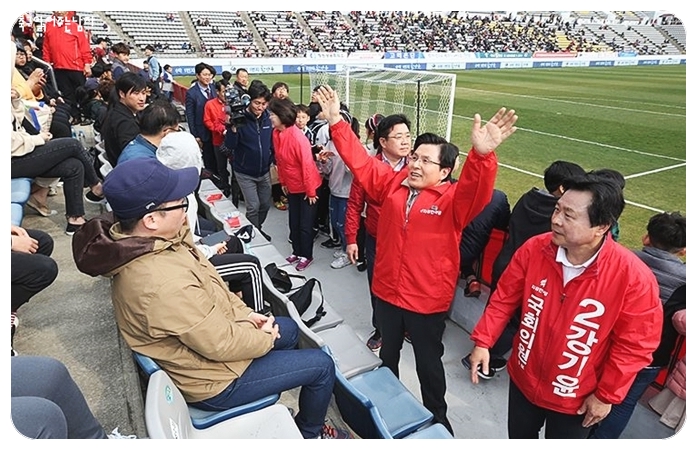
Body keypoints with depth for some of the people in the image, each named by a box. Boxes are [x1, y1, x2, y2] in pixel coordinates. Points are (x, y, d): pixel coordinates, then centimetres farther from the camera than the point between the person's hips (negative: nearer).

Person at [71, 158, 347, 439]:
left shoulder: (137, 243, -9)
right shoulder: (164, 283, -39)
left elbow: (207, 290, 5)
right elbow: (223, 344, -29)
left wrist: (243, 312, 1)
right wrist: (265, 337, -11)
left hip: (205, 334, 9)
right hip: (213, 381, -8)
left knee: (289, 329, 25)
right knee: (322, 366, 2)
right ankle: (308, 434, 31)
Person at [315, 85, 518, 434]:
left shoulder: (454, 199, -14)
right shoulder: (392, 183, -2)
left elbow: (477, 191, -35)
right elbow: (359, 160, -2)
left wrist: (481, 155, -55)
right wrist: (336, 122, -9)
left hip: (427, 300, -4)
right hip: (387, 291, 4)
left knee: (428, 362, 17)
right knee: (388, 352, 27)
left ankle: (437, 418, 42)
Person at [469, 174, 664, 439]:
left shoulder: (634, 277, -26)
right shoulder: (534, 249, -18)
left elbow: (635, 345, -15)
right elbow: (504, 298, -6)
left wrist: (607, 395, -9)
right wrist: (483, 341, -10)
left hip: (574, 398, -2)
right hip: (523, 379, 3)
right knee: (518, 437, 26)